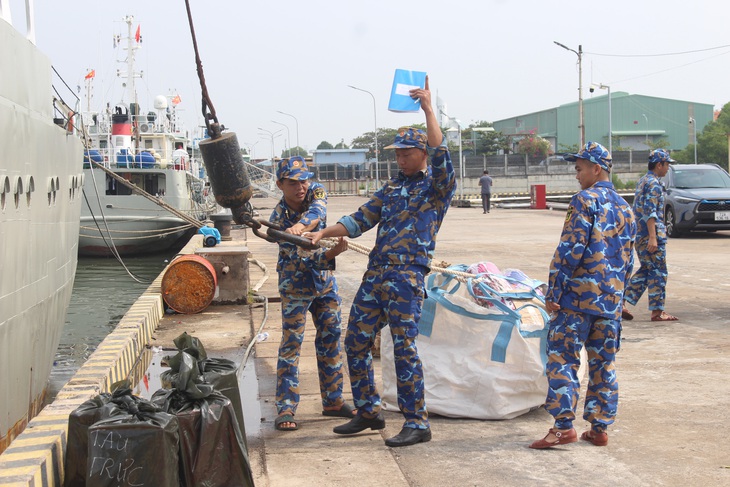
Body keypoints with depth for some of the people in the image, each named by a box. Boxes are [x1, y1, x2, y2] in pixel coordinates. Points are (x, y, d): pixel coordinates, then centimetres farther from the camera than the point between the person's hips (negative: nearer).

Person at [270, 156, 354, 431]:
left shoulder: (316, 192, -9)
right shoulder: (279, 219, -21)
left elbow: (317, 211, -34)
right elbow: (303, 260, -28)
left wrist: (300, 225, -55)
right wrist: (332, 253, -46)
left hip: (325, 282, 5)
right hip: (296, 287, -5)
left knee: (331, 338, 10)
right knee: (291, 344, -5)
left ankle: (333, 401, 21)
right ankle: (285, 410, -1)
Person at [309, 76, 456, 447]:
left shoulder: (437, 186, 2)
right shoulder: (391, 188, 21)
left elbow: (440, 154, -17)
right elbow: (361, 220, 18)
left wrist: (428, 109, -20)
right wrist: (324, 233, 4)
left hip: (407, 277, -7)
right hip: (375, 274, 8)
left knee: (404, 348, -9)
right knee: (356, 341, 9)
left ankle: (417, 423, 0)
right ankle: (369, 412, 23)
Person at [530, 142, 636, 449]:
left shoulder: (585, 200, -8)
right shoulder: (625, 208, 16)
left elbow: (570, 249, -15)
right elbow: (628, 260, 18)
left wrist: (553, 291, -12)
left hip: (578, 296, -7)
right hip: (611, 301, 7)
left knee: (562, 358, -5)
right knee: (604, 363, 11)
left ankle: (564, 425, -10)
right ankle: (599, 427, 14)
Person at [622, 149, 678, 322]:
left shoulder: (642, 181, 17)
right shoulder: (654, 183, -13)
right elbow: (650, 212, -21)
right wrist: (653, 238, -25)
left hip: (640, 234, 10)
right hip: (651, 234, -10)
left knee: (646, 270, 14)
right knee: (658, 272, -2)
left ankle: (622, 302, 8)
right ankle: (657, 311, 2)